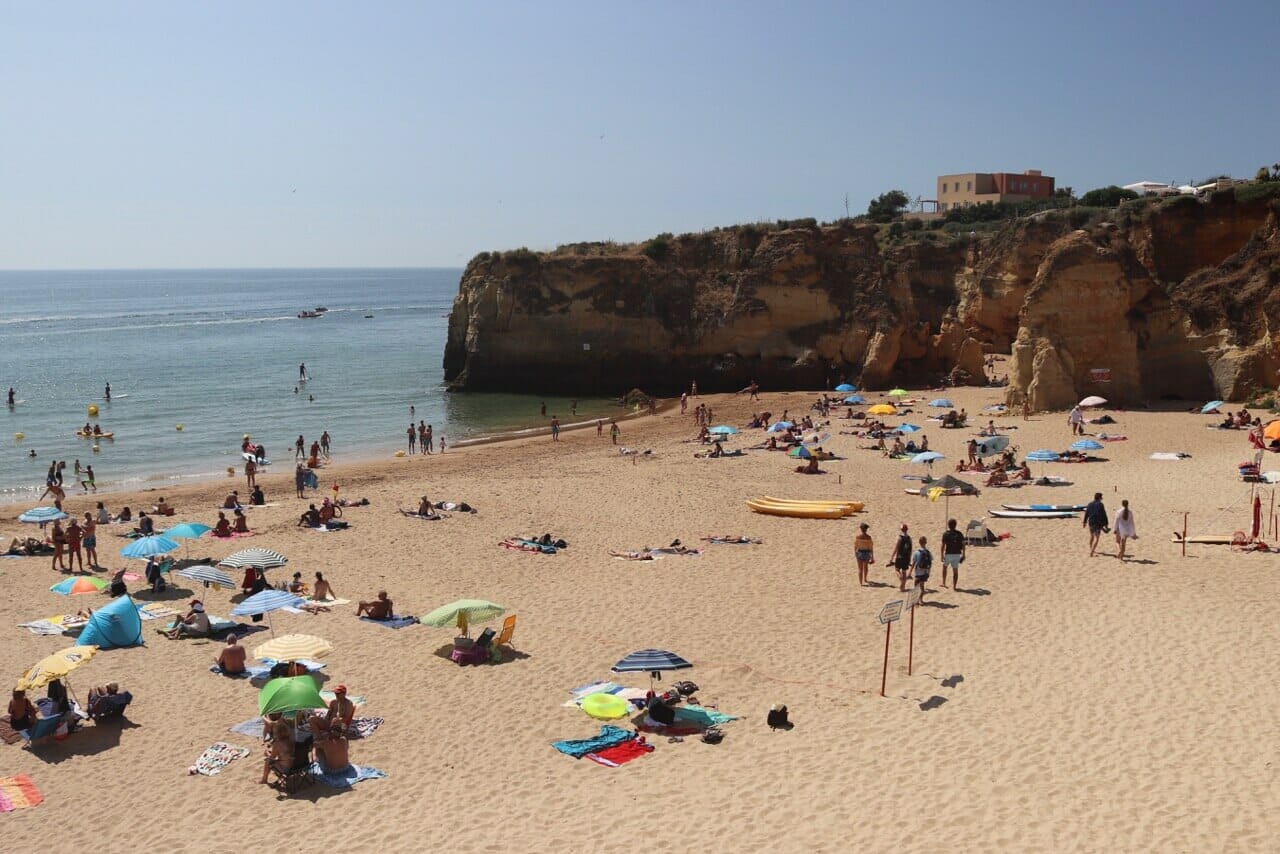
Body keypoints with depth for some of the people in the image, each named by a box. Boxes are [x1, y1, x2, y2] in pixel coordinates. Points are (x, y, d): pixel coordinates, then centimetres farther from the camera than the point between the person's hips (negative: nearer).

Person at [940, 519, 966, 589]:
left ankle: (944, 583, 23)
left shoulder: (945, 534, -8)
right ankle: (954, 586, 5)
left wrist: (942, 555, -3)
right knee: (955, 570, 6)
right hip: (957, 554, 1)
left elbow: (943, 545, -9)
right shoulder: (959, 533, 0)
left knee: (944, 566, 22)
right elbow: (963, 544, 1)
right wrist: (963, 554, 10)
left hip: (948, 554, -1)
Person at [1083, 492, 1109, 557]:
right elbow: (1103, 515, -12)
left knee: (1091, 536, 24)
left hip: (1090, 522, 6)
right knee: (1096, 538, -3)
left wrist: (1084, 522, 21)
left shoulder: (1090, 504, 4)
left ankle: (1091, 549, 38)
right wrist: (1105, 524, -7)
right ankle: (1091, 552, -14)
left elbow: (1086, 513, 11)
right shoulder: (1100, 505, -12)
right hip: (1098, 523, -6)